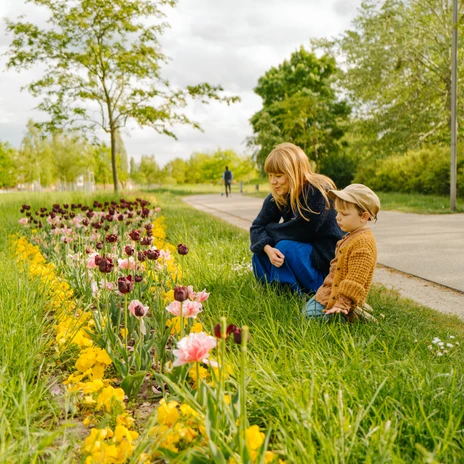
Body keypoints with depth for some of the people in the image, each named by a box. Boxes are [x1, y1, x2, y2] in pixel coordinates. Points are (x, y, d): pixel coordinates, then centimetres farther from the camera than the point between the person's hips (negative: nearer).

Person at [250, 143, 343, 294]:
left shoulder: (318, 192, -25)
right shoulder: (277, 197, -4)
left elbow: (301, 232, -28)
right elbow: (257, 227, -9)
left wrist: (269, 228, -12)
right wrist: (267, 248, -31)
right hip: (301, 249, 7)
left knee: (285, 247, -29)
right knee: (260, 252, -10)